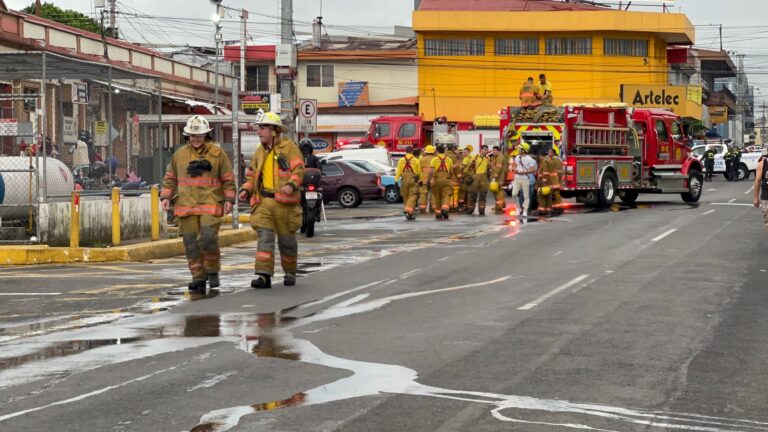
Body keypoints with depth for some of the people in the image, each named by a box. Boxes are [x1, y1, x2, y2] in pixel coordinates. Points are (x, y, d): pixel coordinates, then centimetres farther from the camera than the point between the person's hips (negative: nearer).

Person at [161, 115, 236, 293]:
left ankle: (213, 271, 4)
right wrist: (166, 196, 9)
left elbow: (228, 179, 7)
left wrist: (229, 199, -2)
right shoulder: (179, 155, 13)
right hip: (186, 204, 3)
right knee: (191, 243, 0)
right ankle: (198, 279, 6)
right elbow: (170, 178, 20)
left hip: (210, 204, -3)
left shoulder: (217, 153, 5)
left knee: (208, 237, -17)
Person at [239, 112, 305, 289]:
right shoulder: (259, 152, 15)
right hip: (264, 201, 4)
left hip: (284, 201, -4)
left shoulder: (289, 147, -2)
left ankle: (290, 273, 26)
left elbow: (298, 170, -11)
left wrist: (291, 184, -29)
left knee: (287, 239, 7)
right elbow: (252, 176, 21)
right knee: (265, 236, -9)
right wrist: (246, 190, 2)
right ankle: (264, 275, -15)